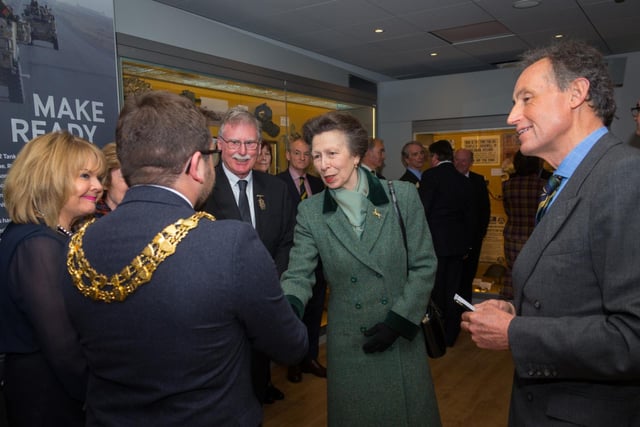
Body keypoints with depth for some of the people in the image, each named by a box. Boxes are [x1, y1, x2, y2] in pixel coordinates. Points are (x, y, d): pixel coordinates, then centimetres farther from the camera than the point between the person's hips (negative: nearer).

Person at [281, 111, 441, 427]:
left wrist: (398, 320, -10)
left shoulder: (403, 196, -8)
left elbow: (424, 264, -4)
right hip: (347, 346, 0)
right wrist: (289, 305, -29)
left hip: (403, 339, 0)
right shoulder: (309, 212, -5)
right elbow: (299, 274, -8)